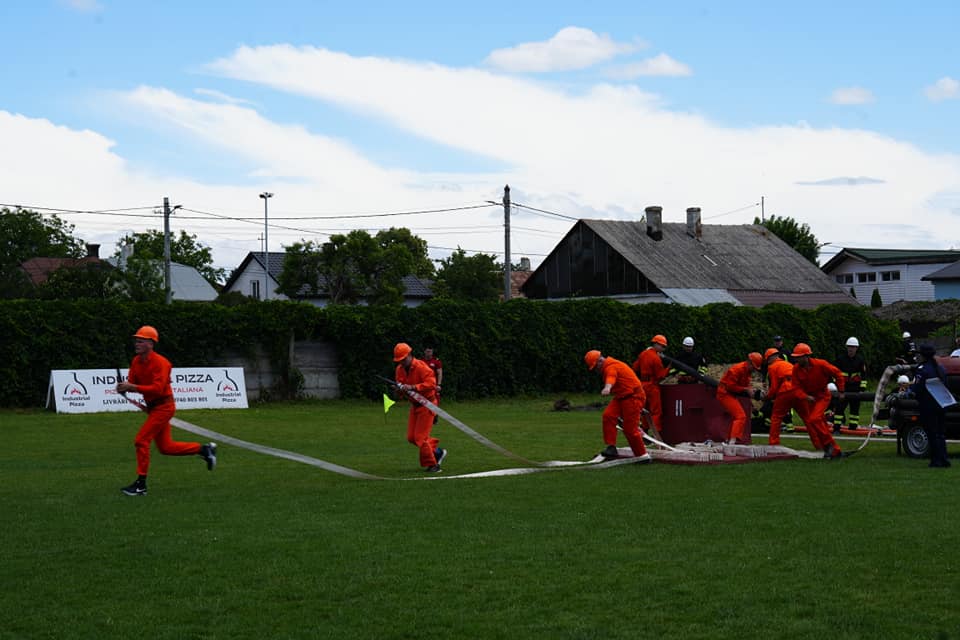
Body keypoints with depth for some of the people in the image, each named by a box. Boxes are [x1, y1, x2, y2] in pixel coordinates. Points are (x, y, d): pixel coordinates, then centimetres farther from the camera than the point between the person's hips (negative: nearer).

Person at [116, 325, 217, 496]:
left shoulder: (160, 362, -20)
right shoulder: (137, 361, 5)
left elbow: (157, 389, -29)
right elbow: (131, 382, 5)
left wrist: (132, 387, -35)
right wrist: (123, 387, -19)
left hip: (163, 407, -9)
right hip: (152, 407, 9)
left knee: (141, 440, -14)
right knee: (166, 447, 14)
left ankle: (141, 485, -6)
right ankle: (204, 449, 29)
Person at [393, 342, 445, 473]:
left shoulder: (421, 367, -20)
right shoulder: (400, 369, 4)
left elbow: (431, 383, -30)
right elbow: (399, 383, 12)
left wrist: (413, 387, -36)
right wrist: (400, 387, -13)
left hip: (427, 404, -8)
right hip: (414, 406, 8)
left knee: (420, 437, -11)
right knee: (411, 437, 8)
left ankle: (431, 465, 1)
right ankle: (437, 452, 24)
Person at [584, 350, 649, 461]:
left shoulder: (611, 367, -21)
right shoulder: (608, 367, 11)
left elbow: (611, 378, -43)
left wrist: (607, 388, -62)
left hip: (632, 397, -9)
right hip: (621, 397, 9)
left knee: (630, 429, -7)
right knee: (608, 415, -13)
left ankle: (642, 455, 8)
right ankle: (611, 447, -14)